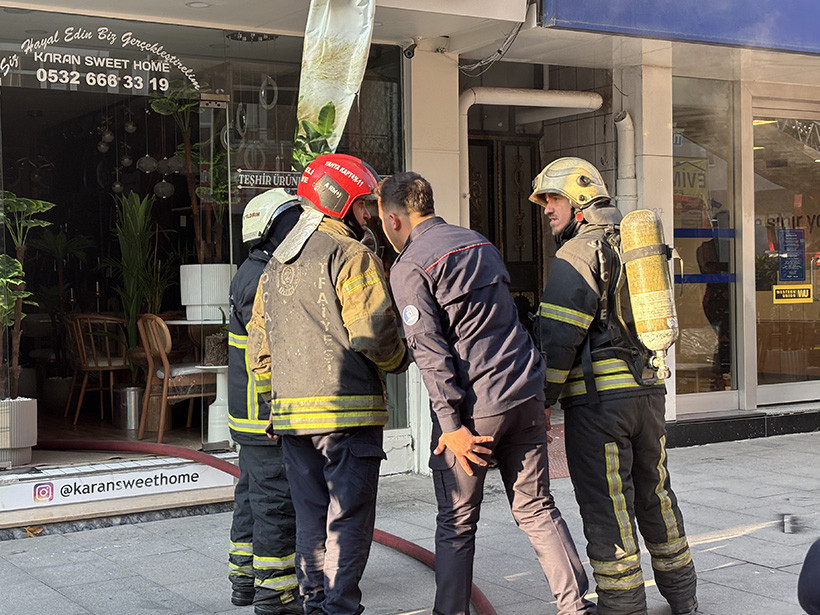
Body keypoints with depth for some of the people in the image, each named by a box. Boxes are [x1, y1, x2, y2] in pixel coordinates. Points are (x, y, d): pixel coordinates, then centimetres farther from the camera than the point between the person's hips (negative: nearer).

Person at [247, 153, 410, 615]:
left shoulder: (275, 266, 18)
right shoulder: (351, 256, -8)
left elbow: (259, 351, 19)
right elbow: (372, 332, -18)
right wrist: (400, 359, 0)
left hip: (290, 411, 7)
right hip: (346, 410, -7)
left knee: (311, 515, 15)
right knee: (349, 516, -1)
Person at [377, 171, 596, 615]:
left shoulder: (409, 267, -7)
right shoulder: (479, 243, 16)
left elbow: (429, 349, -14)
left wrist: (451, 424, -14)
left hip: (472, 407, -6)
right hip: (525, 393, 6)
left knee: (456, 524, 7)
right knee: (536, 508, 11)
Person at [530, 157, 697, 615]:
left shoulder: (578, 253, -10)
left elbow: (558, 338, -16)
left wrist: (539, 401, -9)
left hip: (598, 397, -8)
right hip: (649, 389, 8)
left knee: (606, 504, -1)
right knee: (654, 491, 19)